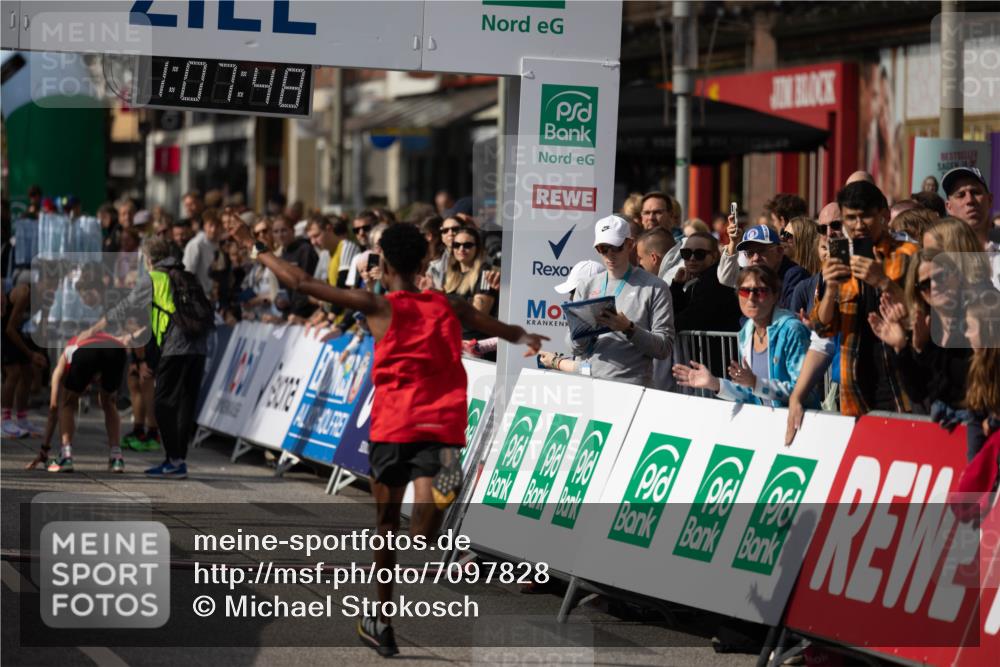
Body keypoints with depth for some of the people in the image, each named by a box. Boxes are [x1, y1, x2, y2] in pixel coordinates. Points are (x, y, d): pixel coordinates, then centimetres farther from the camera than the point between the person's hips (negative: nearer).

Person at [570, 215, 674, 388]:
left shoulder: (654, 287, 2)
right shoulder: (587, 287, 14)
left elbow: (665, 348, -4)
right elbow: (579, 349, 14)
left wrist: (629, 329, -17)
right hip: (592, 383, 3)